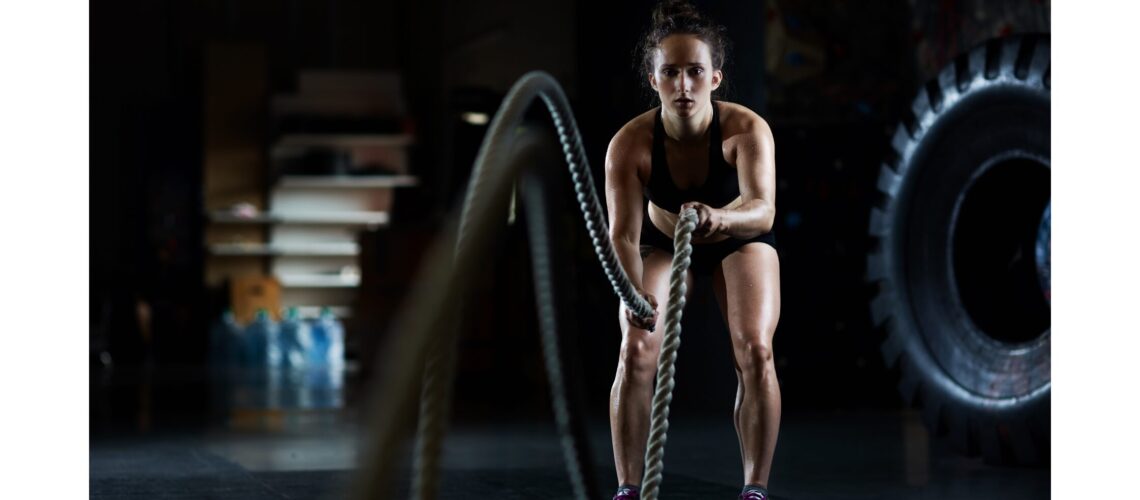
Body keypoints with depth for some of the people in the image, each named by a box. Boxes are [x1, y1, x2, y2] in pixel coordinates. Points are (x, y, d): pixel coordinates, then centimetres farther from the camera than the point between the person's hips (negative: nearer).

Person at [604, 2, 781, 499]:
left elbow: (763, 209, -52)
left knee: (755, 351, -19)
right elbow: (623, 233, -37)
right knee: (636, 352, -17)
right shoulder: (629, 144, -32)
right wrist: (634, 295, -56)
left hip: (740, 240, -1)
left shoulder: (747, 130, -36)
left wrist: (719, 218, -74)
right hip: (662, 241, 1)